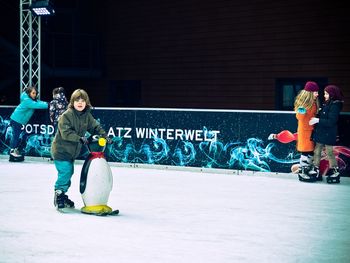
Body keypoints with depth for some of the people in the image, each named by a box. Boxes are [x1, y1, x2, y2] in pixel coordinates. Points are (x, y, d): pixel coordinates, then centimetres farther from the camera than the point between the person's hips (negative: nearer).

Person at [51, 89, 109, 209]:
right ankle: (59, 195, 1)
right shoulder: (66, 116, -19)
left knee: (69, 172, 14)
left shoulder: (87, 116, 3)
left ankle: (63, 195, 28)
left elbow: (95, 127, 8)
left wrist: (103, 135, -10)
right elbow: (66, 133, -27)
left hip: (72, 151, 8)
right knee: (65, 172, -13)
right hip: (61, 150, -8)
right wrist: (80, 138, -34)